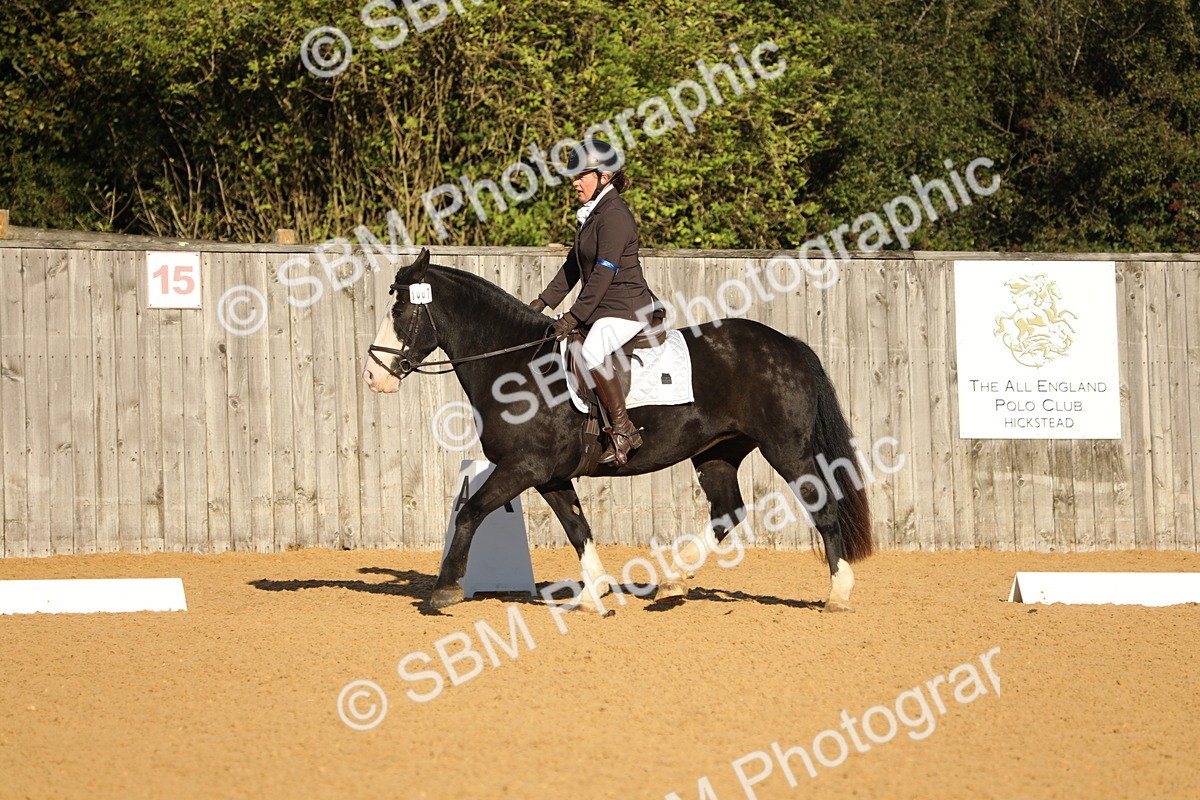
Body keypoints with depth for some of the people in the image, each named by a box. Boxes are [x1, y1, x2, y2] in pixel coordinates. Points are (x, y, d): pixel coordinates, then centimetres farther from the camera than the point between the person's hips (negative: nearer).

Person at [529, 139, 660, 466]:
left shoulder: (614, 216, -16)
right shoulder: (593, 214, 16)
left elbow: (604, 273, -21)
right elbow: (574, 265, 22)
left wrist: (574, 317, -22)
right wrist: (544, 301, 14)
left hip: (626, 307, -11)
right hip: (603, 309, 11)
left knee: (592, 353, -35)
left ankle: (624, 430, -28)